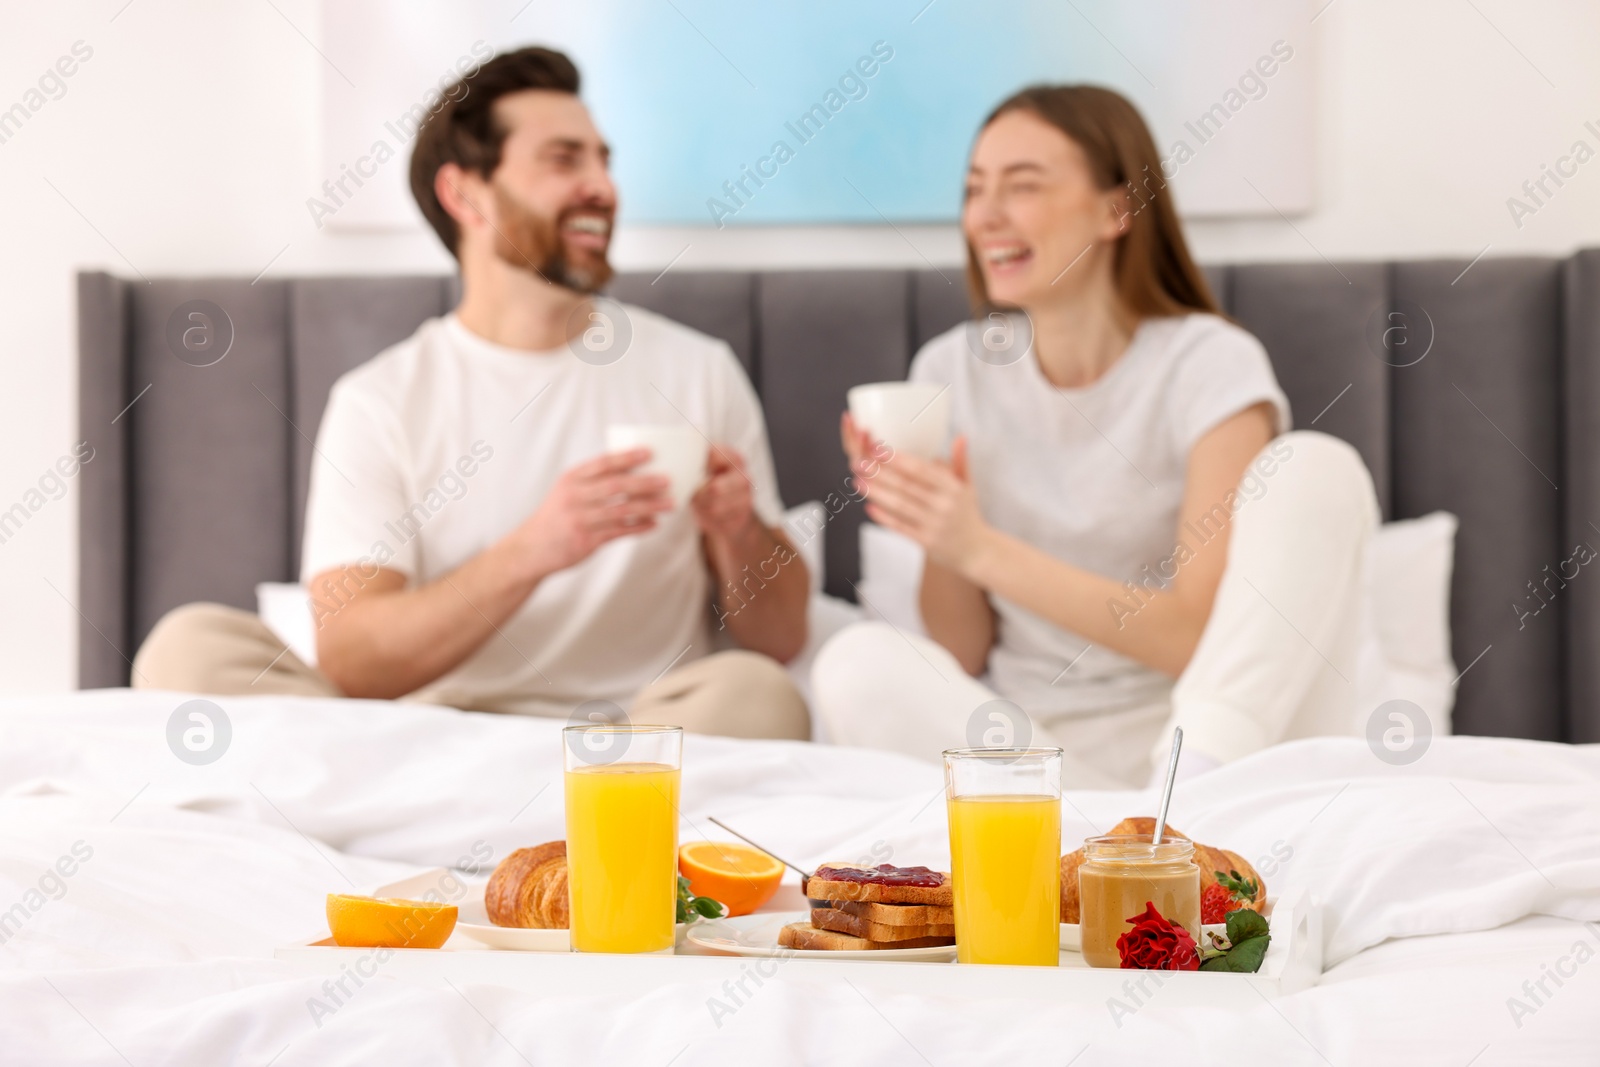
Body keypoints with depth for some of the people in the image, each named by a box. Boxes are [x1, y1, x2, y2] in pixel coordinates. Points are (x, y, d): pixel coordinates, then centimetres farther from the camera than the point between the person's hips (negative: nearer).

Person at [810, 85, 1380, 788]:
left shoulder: (1210, 366, -6)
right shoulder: (951, 373, 6)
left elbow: (1198, 637, -15)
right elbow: (961, 657, 7)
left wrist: (980, 549, -22)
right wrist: (928, 524, -13)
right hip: (1033, 736, 3)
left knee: (1319, 467, -21)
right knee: (858, 665, -27)